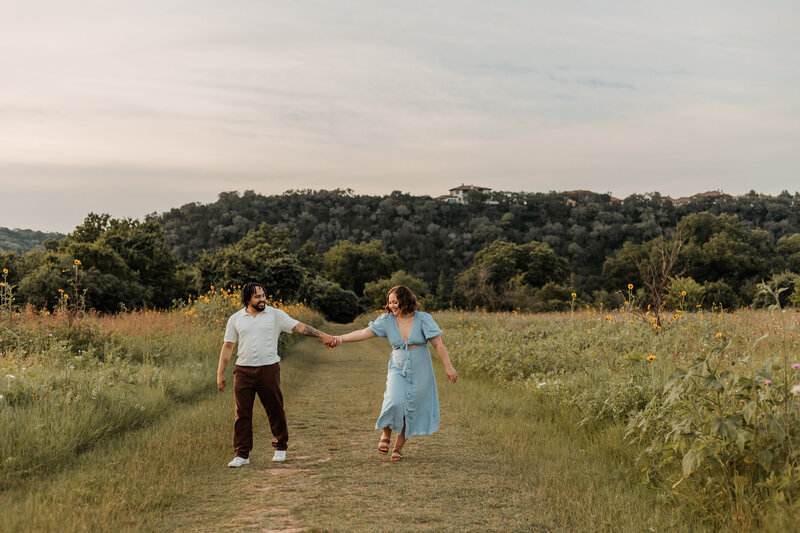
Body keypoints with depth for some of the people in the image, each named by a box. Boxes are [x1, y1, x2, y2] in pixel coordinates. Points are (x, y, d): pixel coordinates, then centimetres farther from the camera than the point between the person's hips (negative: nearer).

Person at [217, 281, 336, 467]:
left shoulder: (275, 315, 2)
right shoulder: (235, 319, 7)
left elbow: (299, 326, -3)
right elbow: (227, 347, 10)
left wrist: (322, 335, -15)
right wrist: (220, 373, 7)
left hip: (269, 369, -1)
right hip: (243, 371, 1)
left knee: (275, 410, 5)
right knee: (242, 413, 0)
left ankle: (280, 448, 24)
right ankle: (241, 455, 7)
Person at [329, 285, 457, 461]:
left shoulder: (423, 319, -6)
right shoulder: (386, 321, -1)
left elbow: (438, 343, -5)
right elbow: (365, 333, -8)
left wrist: (448, 367, -7)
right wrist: (341, 338, -21)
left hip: (420, 373, 0)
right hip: (398, 370, 0)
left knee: (411, 410, 0)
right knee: (395, 402, -24)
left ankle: (398, 447, 17)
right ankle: (386, 434, 2)